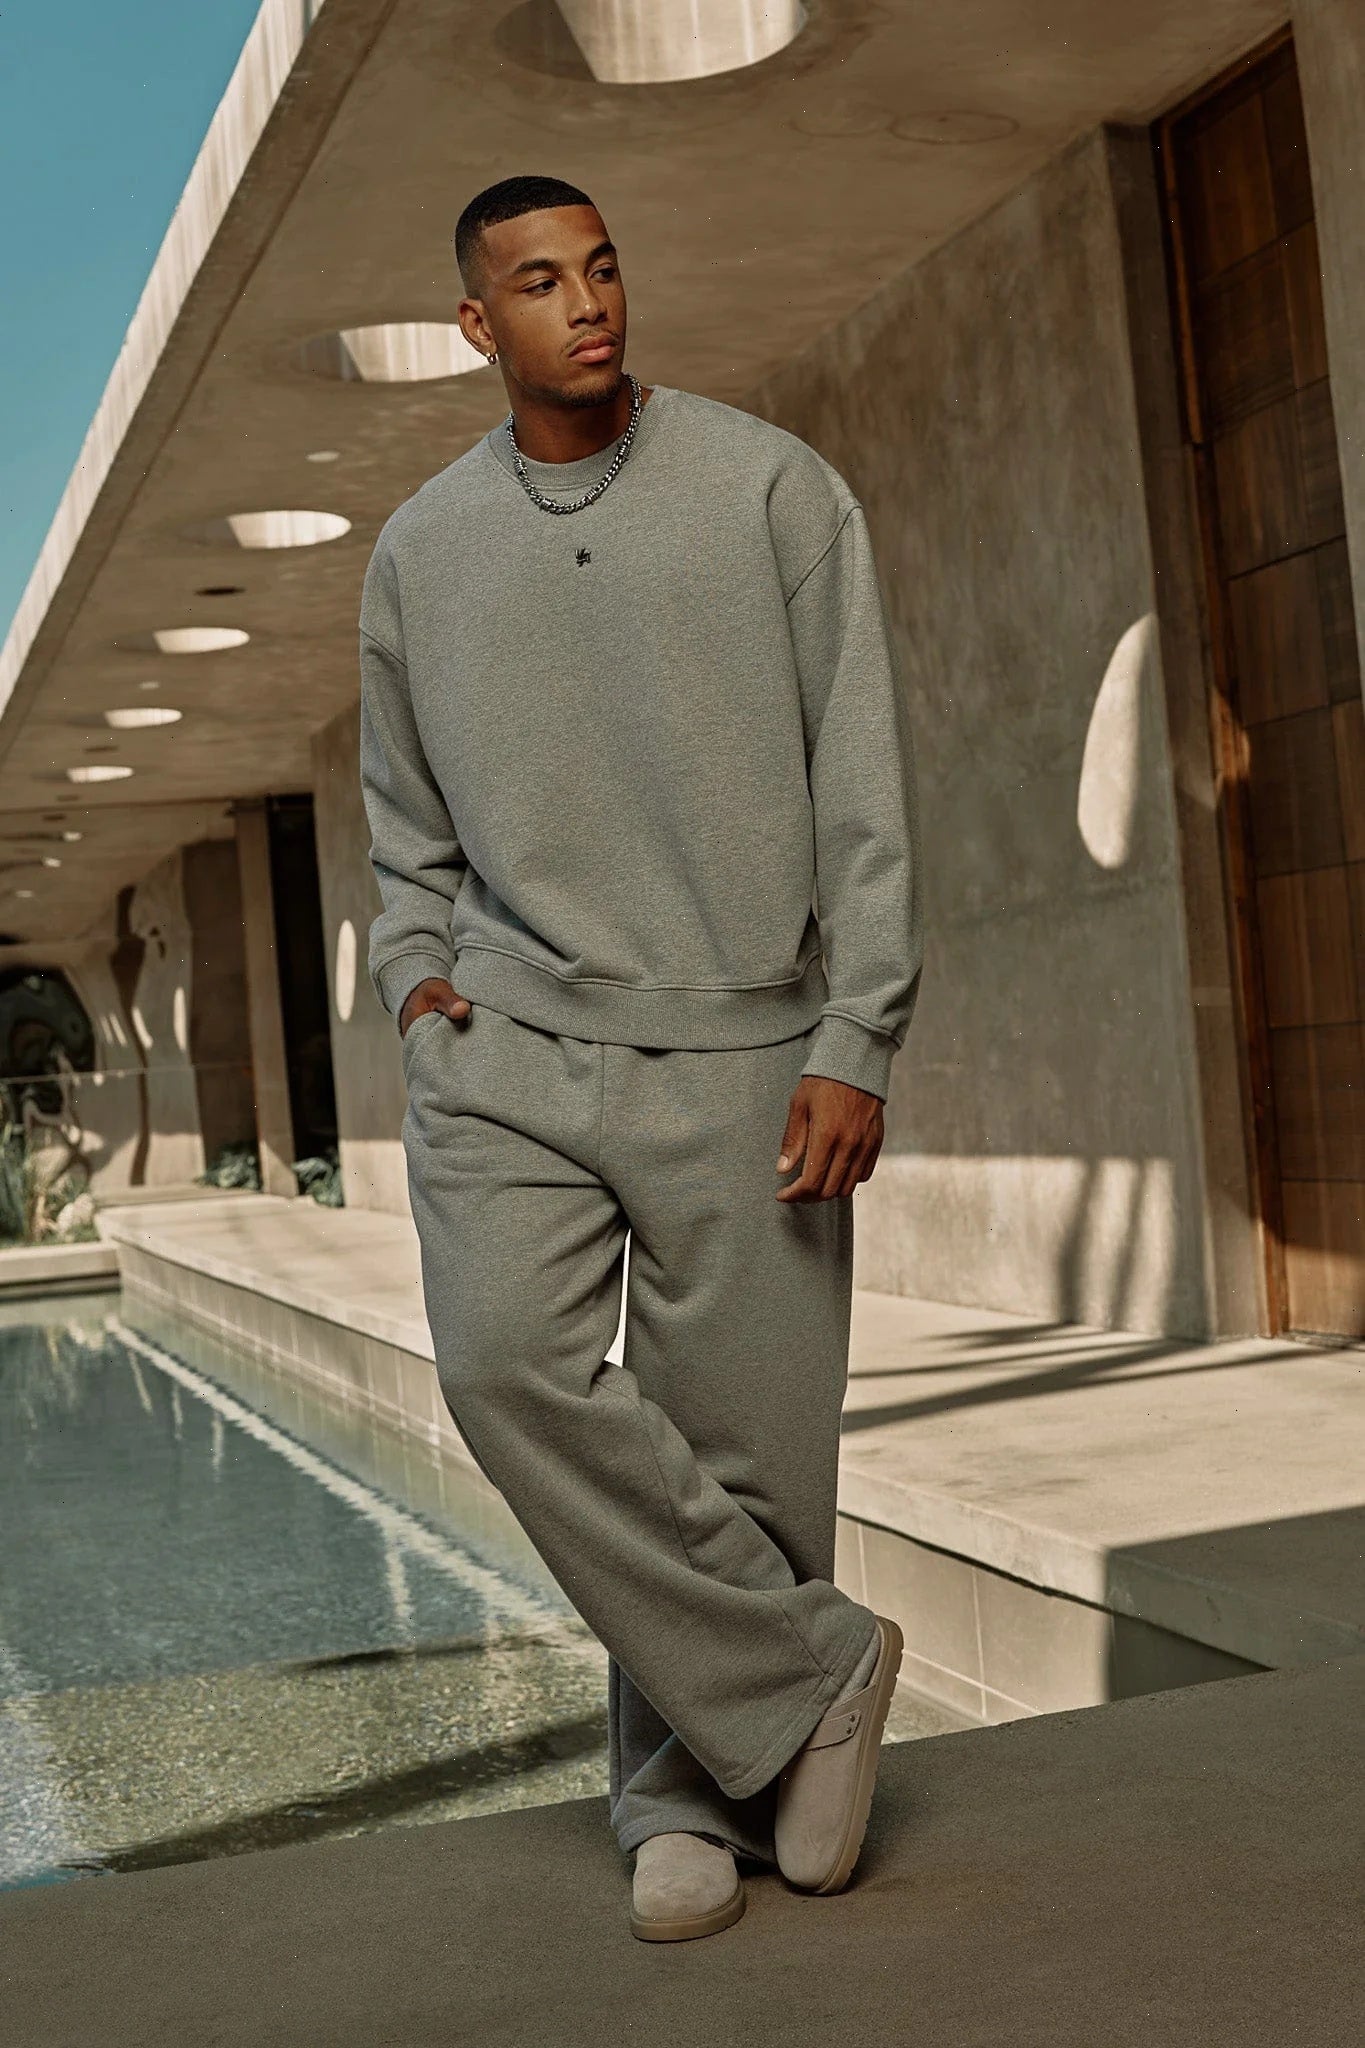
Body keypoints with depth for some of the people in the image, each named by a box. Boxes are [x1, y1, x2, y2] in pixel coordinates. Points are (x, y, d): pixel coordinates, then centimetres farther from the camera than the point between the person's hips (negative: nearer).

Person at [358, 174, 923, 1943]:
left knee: (736, 1440, -1)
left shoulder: (771, 488, 3)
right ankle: (812, 1668, -3)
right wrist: (416, 971, 6)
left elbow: (863, 786, -1)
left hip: (739, 1048, -2)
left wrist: (854, 1041, -8)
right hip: (510, 1039, 2)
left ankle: (691, 1795, 20)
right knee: (505, 1360, -19)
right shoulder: (420, 549, 13)